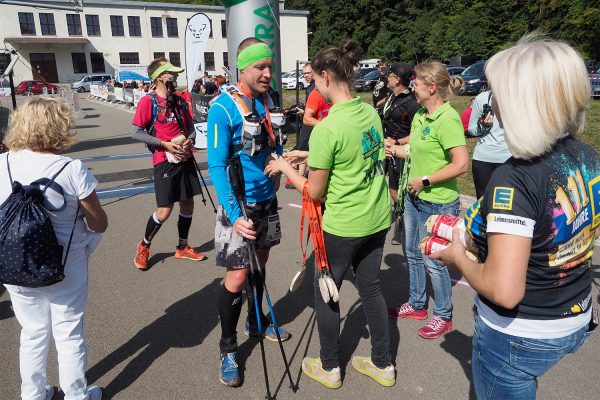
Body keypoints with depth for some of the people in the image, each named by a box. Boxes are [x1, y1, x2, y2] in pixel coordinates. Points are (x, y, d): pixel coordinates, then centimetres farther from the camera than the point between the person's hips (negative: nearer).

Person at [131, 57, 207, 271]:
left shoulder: (180, 100, 11)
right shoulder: (148, 101, -7)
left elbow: (190, 126, 17)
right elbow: (136, 132, -10)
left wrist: (190, 139, -5)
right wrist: (165, 144, -16)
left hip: (185, 159, 6)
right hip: (164, 161, -6)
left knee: (187, 204, 11)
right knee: (164, 211, -6)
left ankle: (183, 248, 29)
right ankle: (144, 246, 20)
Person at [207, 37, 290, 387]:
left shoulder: (268, 101, 3)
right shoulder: (223, 107, -17)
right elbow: (216, 166, -20)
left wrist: (278, 169, 3)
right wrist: (235, 215, -28)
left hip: (267, 199, 7)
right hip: (239, 204, -6)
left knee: (260, 262, 20)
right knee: (237, 277, -3)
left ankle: (257, 322, 41)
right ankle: (228, 349, 17)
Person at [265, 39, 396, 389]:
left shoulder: (326, 128, -23)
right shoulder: (371, 113, 0)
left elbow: (315, 192, -16)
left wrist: (286, 167, 0)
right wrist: (311, 156, 13)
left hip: (343, 226, -7)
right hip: (378, 218, 7)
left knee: (326, 292, 14)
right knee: (371, 287, 20)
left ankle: (330, 368, 33)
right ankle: (383, 364, 35)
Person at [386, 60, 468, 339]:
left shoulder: (447, 119, -22)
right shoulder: (420, 115, 5)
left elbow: (461, 163, -27)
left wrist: (425, 180, -22)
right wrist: (393, 150, 8)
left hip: (438, 203, -9)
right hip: (415, 198, 9)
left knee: (433, 261, 6)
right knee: (413, 253, 20)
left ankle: (443, 316, 28)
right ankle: (417, 304, 40)